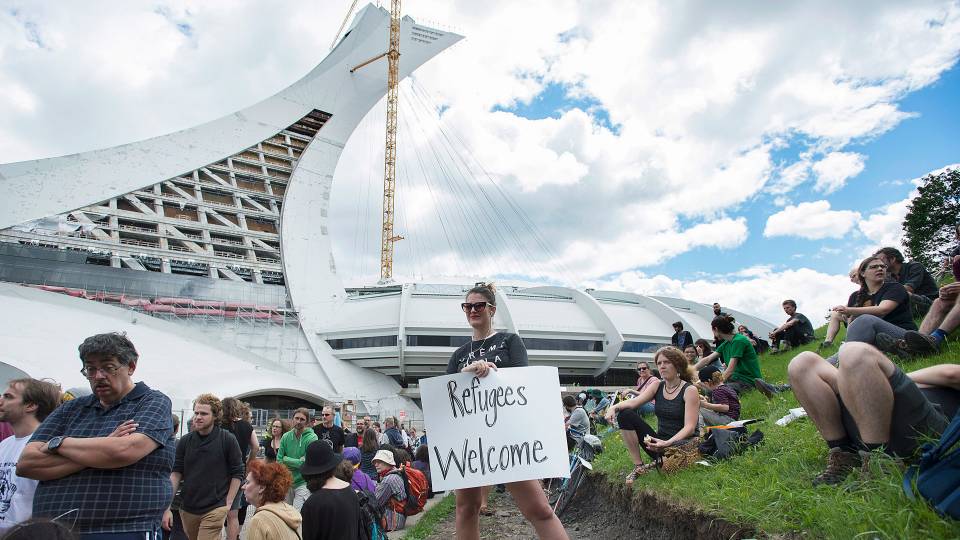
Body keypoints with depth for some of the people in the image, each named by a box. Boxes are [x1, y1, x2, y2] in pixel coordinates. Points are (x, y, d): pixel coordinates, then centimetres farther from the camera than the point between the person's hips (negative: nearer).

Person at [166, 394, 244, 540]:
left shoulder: (228, 440, -9)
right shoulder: (185, 441, 0)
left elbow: (238, 473, -4)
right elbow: (176, 473, 1)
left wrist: (228, 503, -7)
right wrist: (167, 507, -6)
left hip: (214, 509, -4)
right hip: (187, 509, 4)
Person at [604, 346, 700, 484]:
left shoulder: (690, 390, -8)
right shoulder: (657, 387, 8)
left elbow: (690, 427, -17)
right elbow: (634, 402, -7)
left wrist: (668, 443, -33)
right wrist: (614, 407, -29)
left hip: (681, 443, -5)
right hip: (659, 443, 6)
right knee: (625, 415, -10)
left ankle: (656, 463, -5)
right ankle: (638, 466, -7)